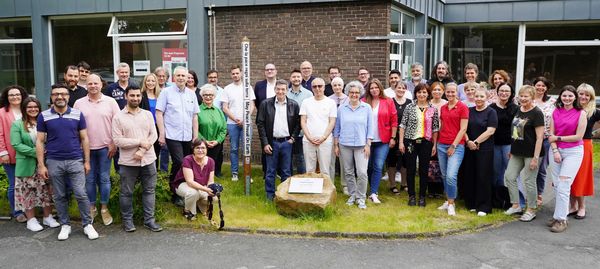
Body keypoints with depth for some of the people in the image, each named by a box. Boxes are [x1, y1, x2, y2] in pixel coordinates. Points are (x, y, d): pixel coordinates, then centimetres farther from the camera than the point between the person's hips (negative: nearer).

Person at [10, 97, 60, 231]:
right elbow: (16, 144, -10)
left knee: (47, 191, 7)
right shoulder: (17, 125, -2)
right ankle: (31, 220, 16)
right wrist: (35, 152, -18)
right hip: (27, 165, -3)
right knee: (28, 193, 5)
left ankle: (48, 217, 20)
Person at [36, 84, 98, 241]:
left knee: (81, 194, -2)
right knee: (59, 196, 10)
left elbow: (84, 139, 5)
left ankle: (87, 224, 11)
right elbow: (40, 141, 2)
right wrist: (41, 165, -2)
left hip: (75, 161, -1)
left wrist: (87, 161, 2)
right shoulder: (44, 116, 1)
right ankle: (65, 225, 23)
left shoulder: (78, 114, 1)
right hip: (54, 162, 1)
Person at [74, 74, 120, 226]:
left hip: (105, 147, -1)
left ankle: (104, 208, 16)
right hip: (86, 147, 1)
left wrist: (114, 144, -5)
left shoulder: (110, 102, -1)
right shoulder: (79, 103, 3)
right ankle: (92, 207, 21)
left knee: (104, 178, 5)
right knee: (89, 179, 9)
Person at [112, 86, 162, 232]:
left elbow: (154, 135, 1)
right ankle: (127, 220, 22)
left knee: (149, 190, 9)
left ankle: (149, 219, 19)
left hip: (148, 159, 3)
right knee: (127, 192, 7)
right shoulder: (118, 117, -4)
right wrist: (140, 142, -14)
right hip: (128, 161, -3)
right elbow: (117, 140, -11)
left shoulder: (148, 114, 6)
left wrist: (142, 150, -13)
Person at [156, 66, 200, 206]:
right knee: (179, 163, -13)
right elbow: (159, 113, -3)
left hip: (188, 136, 5)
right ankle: (176, 195, 2)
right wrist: (161, 134, -8)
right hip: (172, 135, -5)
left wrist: (195, 135, 11)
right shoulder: (166, 92, -2)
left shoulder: (191, 94, 11)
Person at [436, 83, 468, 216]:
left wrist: (454, 145, -11)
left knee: (451, 176, -15)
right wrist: (437, 143, 11)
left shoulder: (462, 107, -4)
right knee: (444, 176, 10)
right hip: (442, 145, 6)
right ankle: (448, 201, 23)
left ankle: (451, 204, -2)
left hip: (456, 146, -6)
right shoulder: (443, 108, 12)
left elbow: (463, 129, -8)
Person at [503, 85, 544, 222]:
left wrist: (536, 157, -18)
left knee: (529, 181, 1)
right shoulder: (518, 110, 10)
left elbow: (539, 137, -15)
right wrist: (512, 149, 16)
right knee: (509, 177, 7)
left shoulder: (536, 113, -12)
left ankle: (531, 211, 15)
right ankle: (516, 206, 22)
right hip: (517, 152, 7)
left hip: (530, 154, -7)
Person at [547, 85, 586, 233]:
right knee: (556, 185, 6)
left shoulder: (581, 113, -5)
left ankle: (561, 219, -4)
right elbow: (551, 135, 4)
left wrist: (558, 138, -5)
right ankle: (560, 214, 17)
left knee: (563, 186, -10)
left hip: (573, 151, -4)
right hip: (556, 150, 4)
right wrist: (555, 151, -7)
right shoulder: (556, 112, 7)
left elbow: (578, 136, -8)